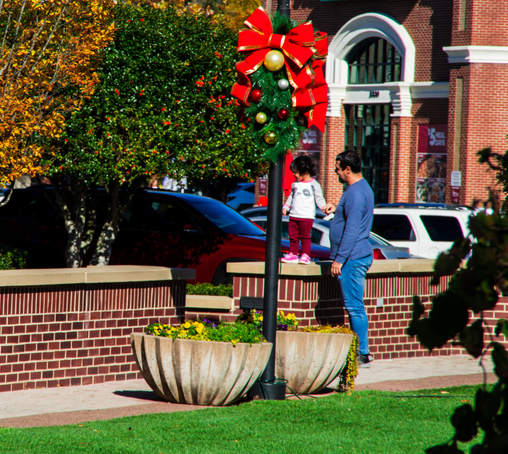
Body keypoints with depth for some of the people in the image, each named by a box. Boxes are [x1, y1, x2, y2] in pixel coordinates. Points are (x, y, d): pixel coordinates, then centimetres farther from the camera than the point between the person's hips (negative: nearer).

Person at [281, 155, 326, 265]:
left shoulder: (314, 185, -4)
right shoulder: (295, 184, 13)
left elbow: (319, 198, -2)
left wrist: (323, 207, -15)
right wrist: (286, 207, 15)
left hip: (306, 216, -6)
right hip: (294, 215, 6)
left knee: (305, 237, -3)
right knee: (293, 236, 6)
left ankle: (305, 255, 3)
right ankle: (293, 254, 13)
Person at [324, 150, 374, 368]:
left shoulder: (356, 193, -18)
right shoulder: (361, 187, 15)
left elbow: (352, 230, -23)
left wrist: (339, 259, -21)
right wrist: (337, 208, 20)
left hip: (352, 259, -11)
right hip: (357, 257, 11)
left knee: (354, 307, -8)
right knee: (354, 306, 14)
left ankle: (362, 355, -7)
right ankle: (360, 352, 17)